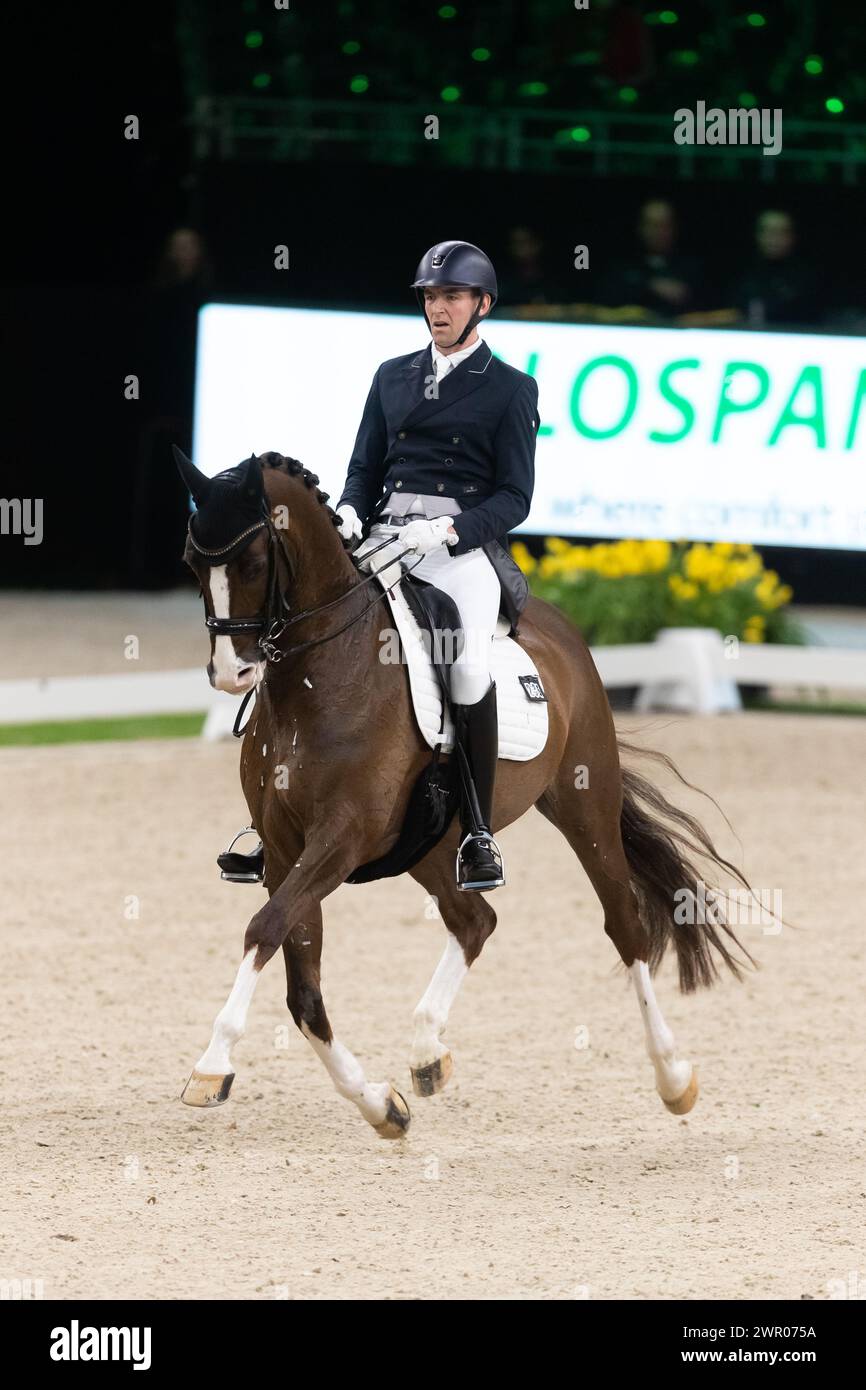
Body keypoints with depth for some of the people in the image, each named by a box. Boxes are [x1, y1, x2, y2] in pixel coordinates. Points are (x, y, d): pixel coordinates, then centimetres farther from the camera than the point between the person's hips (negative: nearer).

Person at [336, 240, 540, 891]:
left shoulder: (511, 389, 8)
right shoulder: (392, 377, 21)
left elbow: (514, 497, 1)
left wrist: (446, 532, -15)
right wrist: (350, 512, -2)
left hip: (462, 543, -4)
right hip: (384, 537, 4)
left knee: (470, 667, -27)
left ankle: (479, 834, -17)